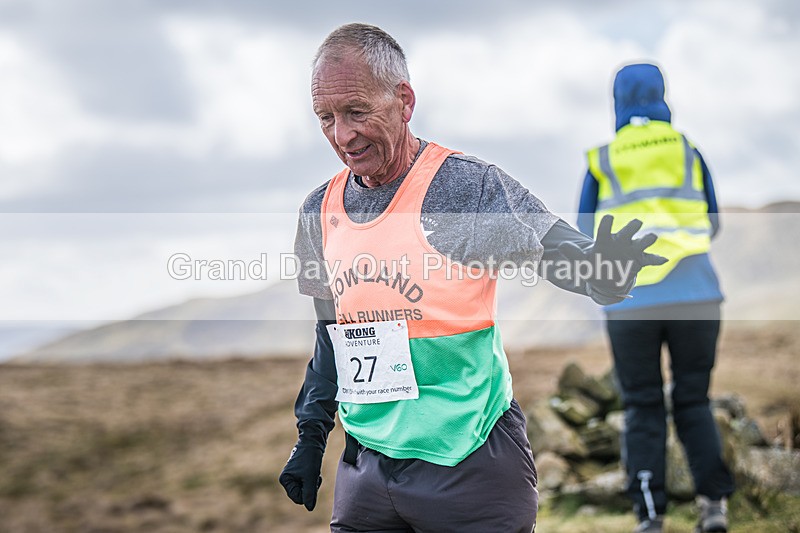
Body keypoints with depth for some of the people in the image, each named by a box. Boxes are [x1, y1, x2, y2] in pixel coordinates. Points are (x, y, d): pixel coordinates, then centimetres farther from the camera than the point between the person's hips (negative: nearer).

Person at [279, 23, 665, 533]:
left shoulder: (468, 186, -13)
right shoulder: (321, 210, 5)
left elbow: (566, 253, -13)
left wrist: (607, 270, -35)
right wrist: (311, 435, 16)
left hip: (470, 466, -5)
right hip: (365, 465, 5)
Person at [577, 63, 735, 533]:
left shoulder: (602, 162, 6)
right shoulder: (689, 153, 8)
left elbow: (588, 236, 12)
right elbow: (711, 225, 16)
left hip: (630, 300, 0)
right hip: (694, 295, 1)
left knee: (644, 407, 7)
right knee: (693, 401, 12)